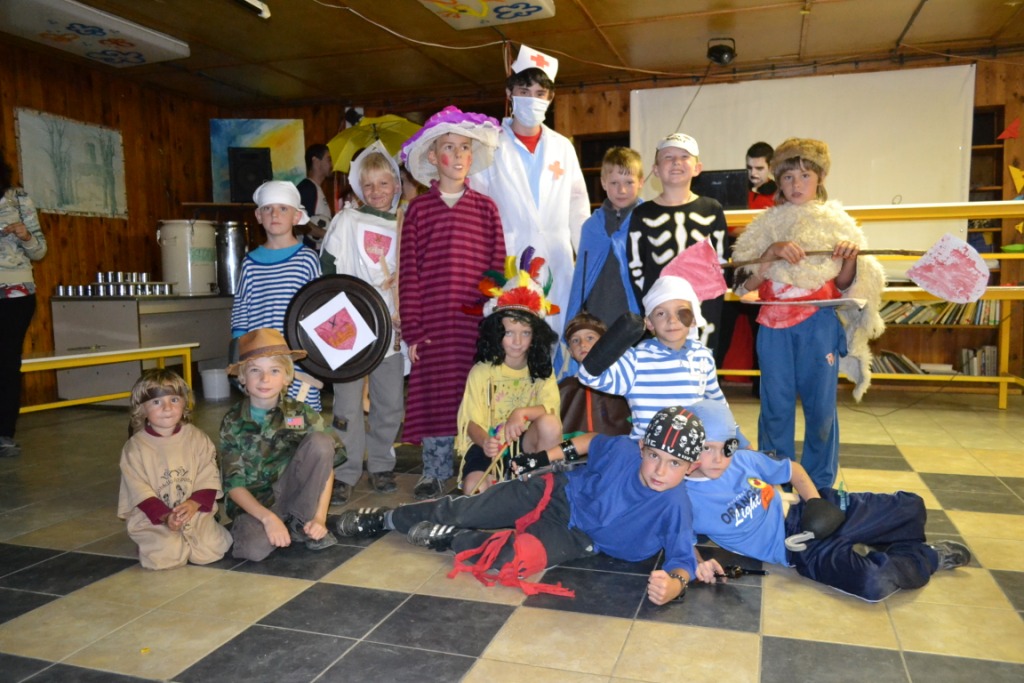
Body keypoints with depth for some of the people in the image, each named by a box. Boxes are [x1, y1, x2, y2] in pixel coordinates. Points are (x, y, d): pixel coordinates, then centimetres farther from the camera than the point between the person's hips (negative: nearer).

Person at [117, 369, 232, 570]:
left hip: (196, 513, 2)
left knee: (212, 548, -16)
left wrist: (193, 504, -20)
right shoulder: (135, 447, -5)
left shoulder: (196, 437, 0)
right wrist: (166, 516, -22)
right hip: (152, 519, -2)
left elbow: (208, 478, -3)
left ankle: (184, 539, 17)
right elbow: (140, 492, -9)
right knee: (166, 555, -24)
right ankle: (151, 543, 12)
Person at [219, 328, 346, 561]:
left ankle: (301, 522, -10)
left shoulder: (302, 413, -5)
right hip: (254, 503, -1)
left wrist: (319, 517, -19)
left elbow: (326, 468, -8)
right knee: (253, 548, -35)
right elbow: (234, 484, -9)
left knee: (320, 440, -24)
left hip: (292, 493, 1)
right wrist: (268, 518, -24)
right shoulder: (233, 422, -6)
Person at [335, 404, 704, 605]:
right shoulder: (623, 450, -20)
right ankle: (383, 519, 23)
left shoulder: (675, 506, -25)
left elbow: (683, 558, -27)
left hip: (576, 537, -1)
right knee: (463, 510, 0)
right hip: (557, 492, 1)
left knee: (507, 560, -27)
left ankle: (449, 539, 3)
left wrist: (674, 584, -49)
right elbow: (593, 442, 2)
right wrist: (549, 456, -1)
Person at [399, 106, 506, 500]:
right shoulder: (419, 209, 3)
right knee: (435, 393, 5)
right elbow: (408, 272, 0)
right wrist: (412, 330, -4)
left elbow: (497, 268, 5)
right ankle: (435, 473, 21)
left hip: (477, 321, 1)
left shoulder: (485, 208, 6)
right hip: (433, 323, 0)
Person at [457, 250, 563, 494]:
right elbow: (471, 421, -10)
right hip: (487, 442, -2)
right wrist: (484, 442, -33)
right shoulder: (481, 371, -5)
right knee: (474, 488, -31)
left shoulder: (542, 370, 1)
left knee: (550, 424, -30)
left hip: (526, 442, 2)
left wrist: (522, 412, -35)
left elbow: (552, 407, -14)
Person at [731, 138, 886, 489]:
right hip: (774, 326, 0)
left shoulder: (837, 223, 6)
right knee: (776, 406, 4)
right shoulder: (765, 226, 6)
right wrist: (772, 253, -15)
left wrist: (851, 259, -10)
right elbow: (746, 284, -1)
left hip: (819, 326, 0)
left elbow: (842, 285, 9)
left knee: (820, 406, 3)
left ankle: (819, 488, 19)